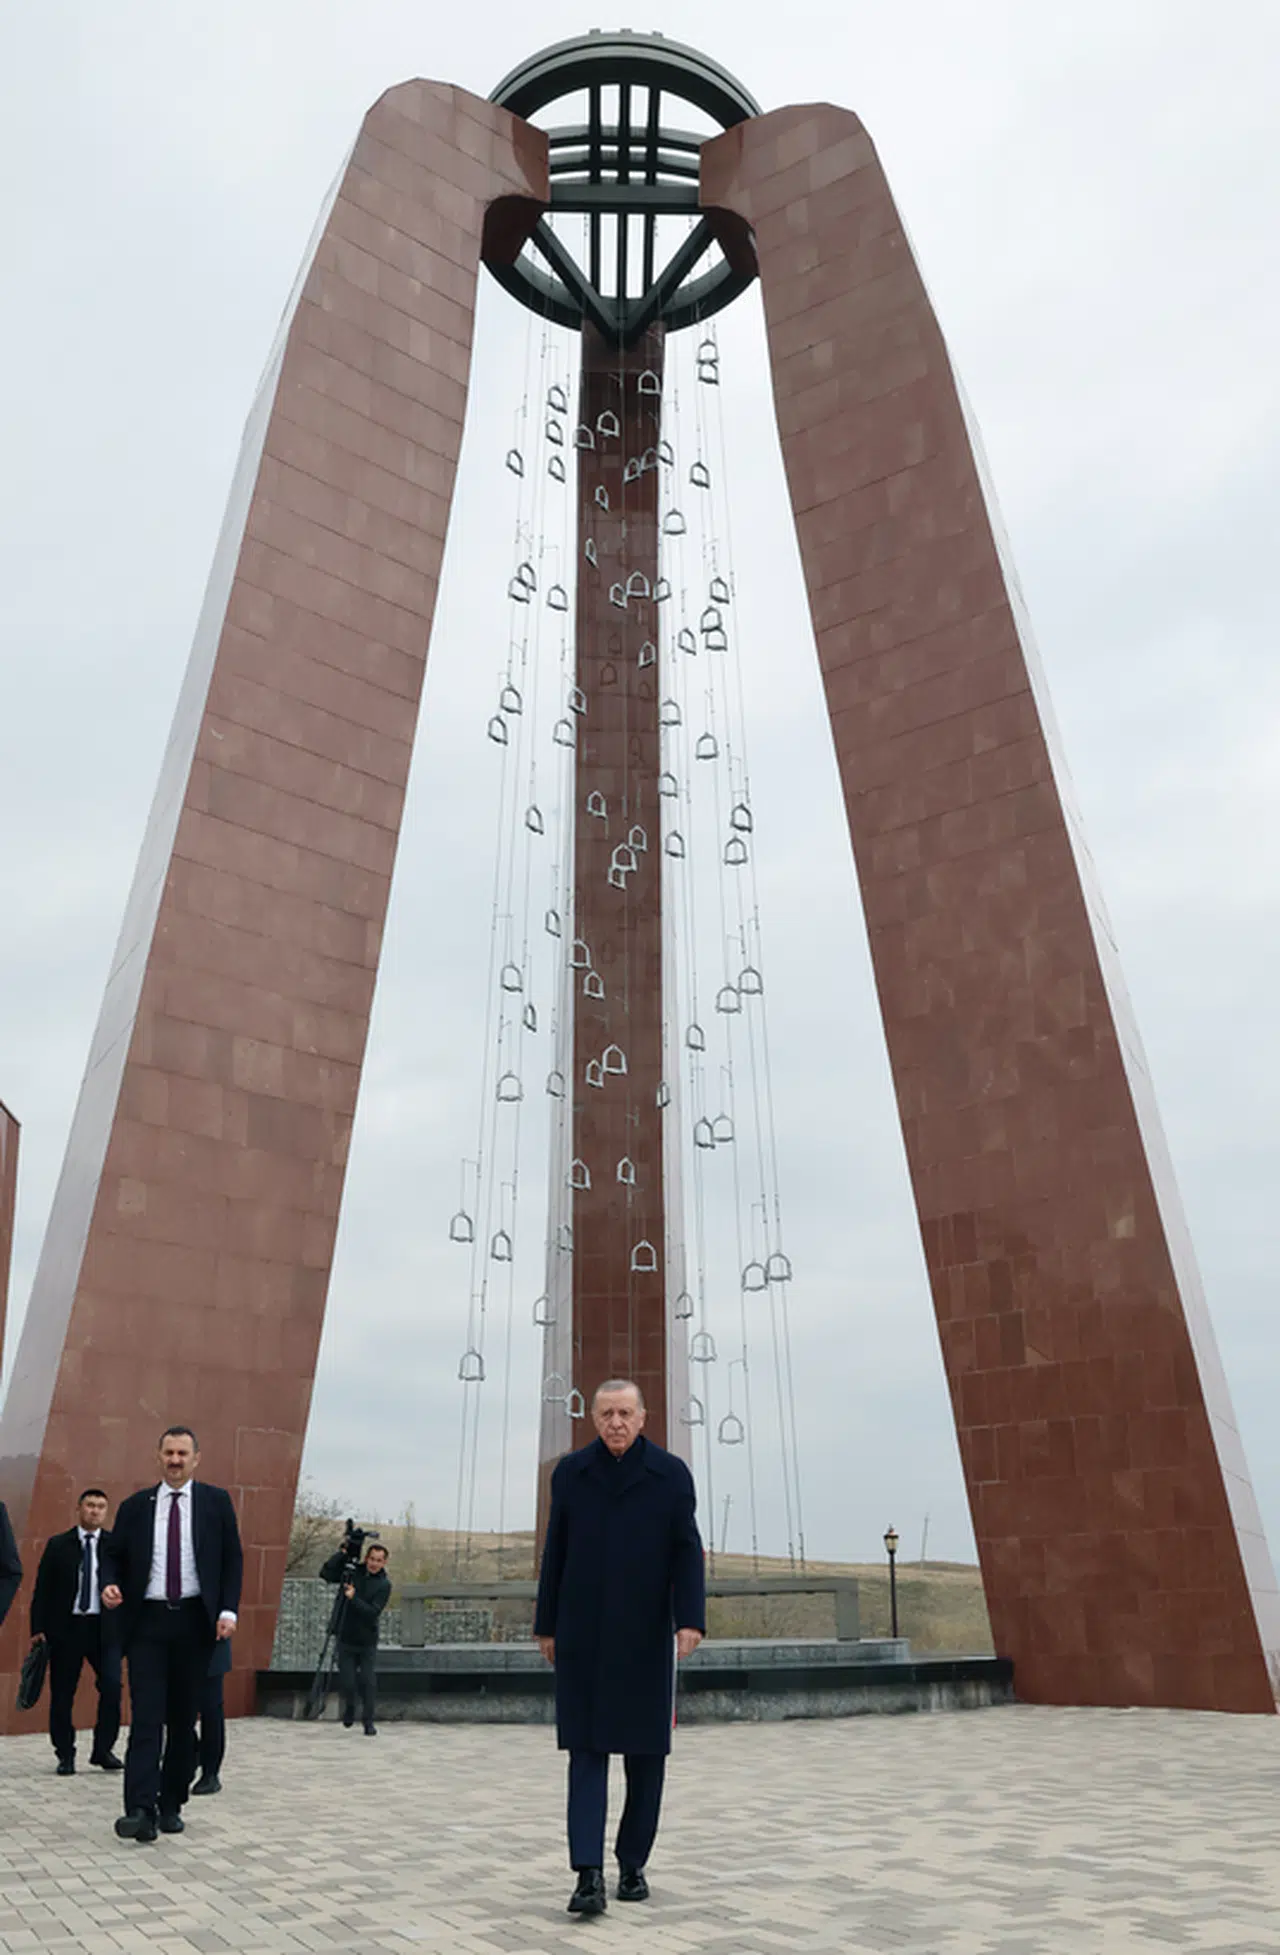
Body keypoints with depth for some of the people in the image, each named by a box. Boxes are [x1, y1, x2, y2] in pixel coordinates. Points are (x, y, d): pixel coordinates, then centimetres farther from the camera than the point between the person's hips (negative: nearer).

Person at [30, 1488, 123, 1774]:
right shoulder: (57, 1545, 4)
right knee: (62, 1694, 6)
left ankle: (103, 1749, 9)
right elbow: (42, 1589, 4)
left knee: (112, 1686, -9)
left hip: (104, 1627, 0)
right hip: (65, 1627, 0)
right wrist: (38, 1628, -4)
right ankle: (65, 1755, 23)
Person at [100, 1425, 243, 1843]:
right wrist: (110, 1584, -11)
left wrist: (228, 1610, -7)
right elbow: (113, 1554, 11)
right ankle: (141, 1811, -9)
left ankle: (171, 1805, 20)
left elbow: (233, 1558, 3)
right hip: (147, 1621, 0)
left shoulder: (216, 1502, 3)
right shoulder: (135, 1506, 6)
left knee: (183, 1718, 8)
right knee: (146, 1717, -8)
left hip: (195, 1621, 0)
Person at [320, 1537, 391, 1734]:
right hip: (346, 1639, 1)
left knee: (366, 1683, -3)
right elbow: (325, 1573, -11)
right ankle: (349, 1707, 32)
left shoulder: (384, 1584, -7)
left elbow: (373, 1612, -16)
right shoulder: (352, 1572, -2)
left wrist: (354, 1598, -25)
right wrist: (343, 1552, -16)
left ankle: (369, 1722, 14)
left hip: (367, 1642, -1)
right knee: (346, 1683, 1)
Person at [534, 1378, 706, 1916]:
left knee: (645, 1753, 9)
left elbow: (687, 1552, -6)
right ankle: (589, 1875, -1)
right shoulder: (570, 1473, 0)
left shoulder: (671, 1474, -4)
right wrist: (546, 1626, 7)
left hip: (645, 1636, 0)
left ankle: (633, 1863, 24)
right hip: (582, 1638, 0)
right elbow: (554, 1554, 5)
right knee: (587, 1751, -2)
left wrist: (691, 1620, -16)